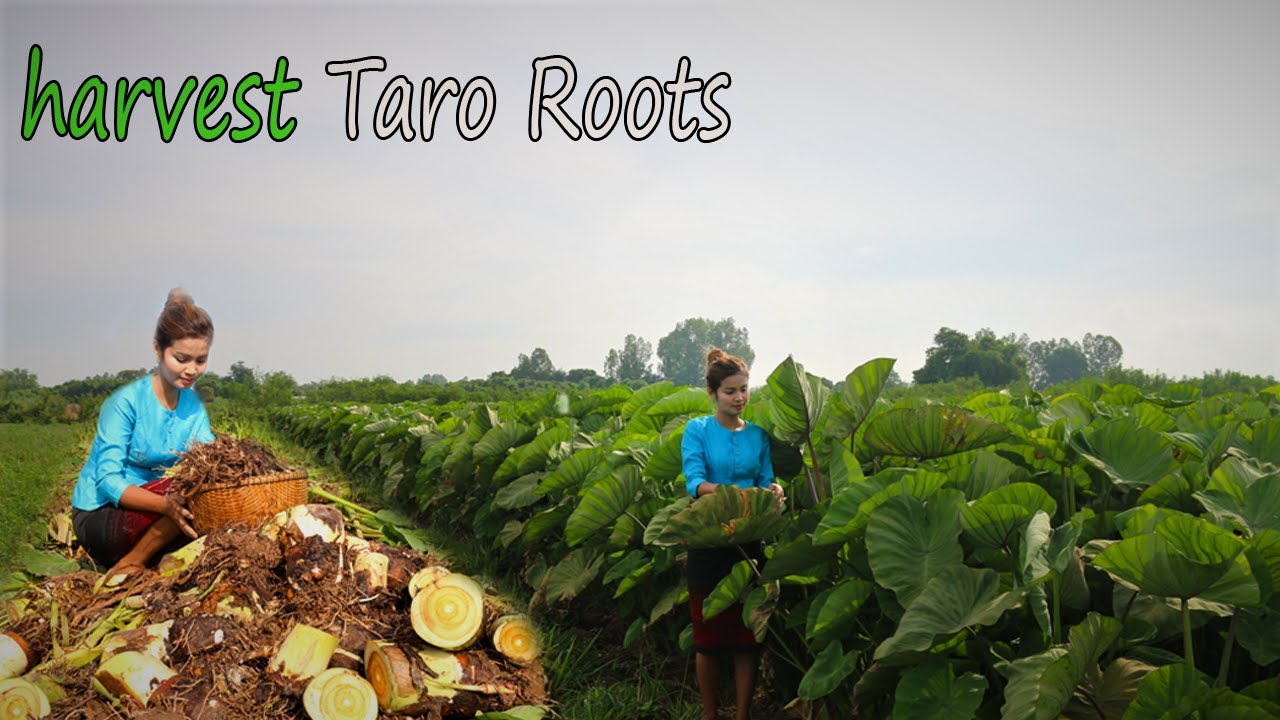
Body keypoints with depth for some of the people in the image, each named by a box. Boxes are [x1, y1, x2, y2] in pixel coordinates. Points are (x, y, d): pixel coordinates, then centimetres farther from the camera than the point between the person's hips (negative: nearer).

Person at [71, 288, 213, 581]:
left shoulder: (193, 404, 3)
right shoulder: (126, 402, -17)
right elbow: (108, 481, -23)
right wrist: (166, 505, -40)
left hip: (145, 518, 7)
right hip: (99, 519, -7)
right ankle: (131, 564, -12)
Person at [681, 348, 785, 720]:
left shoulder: (758, 434, 8)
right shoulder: (698, 430, -4)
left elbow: (766, 480, 6)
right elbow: (693, 481, -16)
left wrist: (774, 491, -17)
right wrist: (719, 491, -35)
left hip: (749, 540, 3)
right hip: (709, 540, -3)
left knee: (747, 632, 5)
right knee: (709, 632, 6)